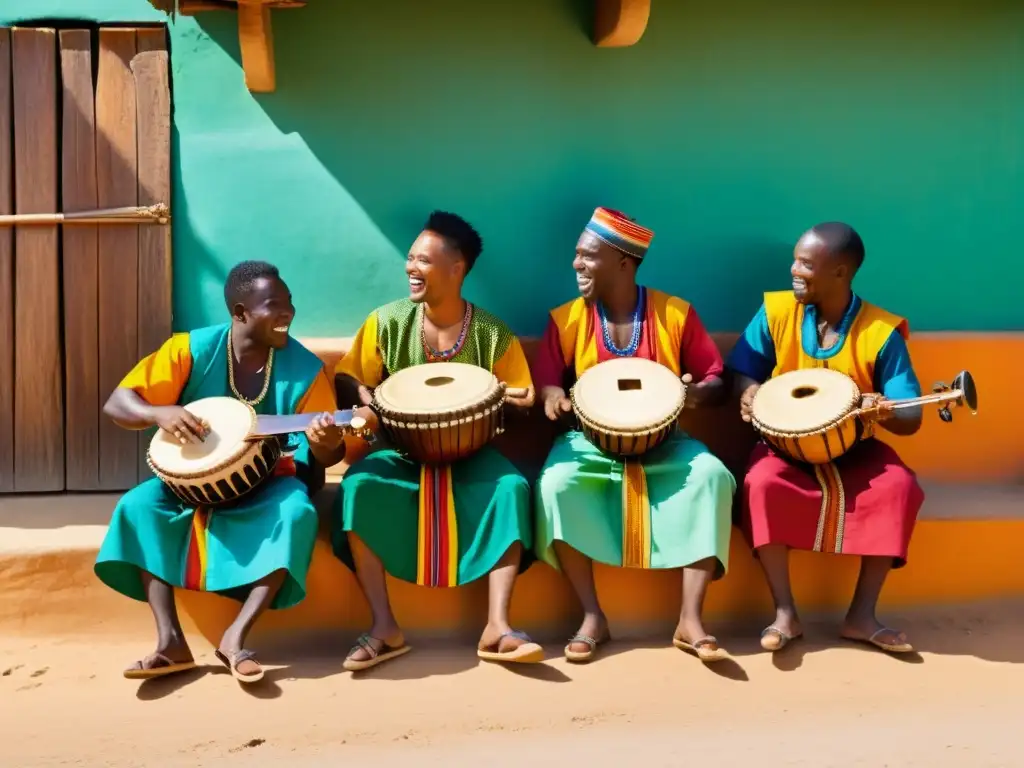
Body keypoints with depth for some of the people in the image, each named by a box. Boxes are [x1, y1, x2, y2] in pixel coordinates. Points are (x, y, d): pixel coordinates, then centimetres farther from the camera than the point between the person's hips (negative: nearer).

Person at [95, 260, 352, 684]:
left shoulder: (304, 367, -11)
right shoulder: (192, 349, -12)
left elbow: (327, 454, -10)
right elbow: (117, 403, -12)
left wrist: (325, 444, -35)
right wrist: (161, 413, -34)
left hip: (269, 479, -1)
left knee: (297, 514, -32)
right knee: (138, 506, -25)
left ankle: (236, 636, -28)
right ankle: (171, 641, -27)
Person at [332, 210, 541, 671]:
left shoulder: (492, 334, -4)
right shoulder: (387, 321, -3)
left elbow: (521, 401, 0)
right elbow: (353, 382, 4)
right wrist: (367, 405, -19)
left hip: (470, 453, 0)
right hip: (402, 450, 1)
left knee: (512, 487, -31)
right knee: (358, 486, -30)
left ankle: (497, 626, -29)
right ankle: (385, 626, -24)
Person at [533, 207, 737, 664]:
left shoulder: (676, 314, -3)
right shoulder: (566, 319, 0)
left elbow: (717, 381, 1)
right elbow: (544, 380, 3)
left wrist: (697, 394, -23)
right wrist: (553, 395, -21)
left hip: (663, 443, 0)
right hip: (590, 441, 1)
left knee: (712, 475, -30)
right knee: (556, 482, -32)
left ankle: (690, 619, -25)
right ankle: (593, 616, -19)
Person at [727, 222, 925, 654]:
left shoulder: (881, 332, -11)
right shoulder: (776, 311, -6)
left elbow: (911, 420, -10)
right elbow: (742, 371, 2)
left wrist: (886, 413, -35)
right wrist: (750, 390, -23)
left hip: (855, 450, 0)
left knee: (900, 486, -28)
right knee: (762, 482, -32)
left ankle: (862, 615, -17)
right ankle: (785, 612, -22)